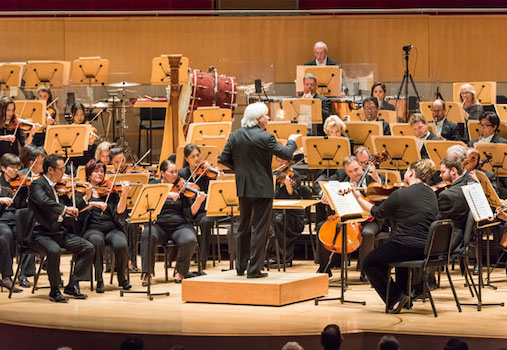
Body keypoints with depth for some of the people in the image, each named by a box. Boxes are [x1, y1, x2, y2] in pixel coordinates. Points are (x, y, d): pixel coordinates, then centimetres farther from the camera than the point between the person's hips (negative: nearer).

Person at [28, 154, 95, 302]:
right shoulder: (37, 185, -8)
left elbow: (71, 208, 22)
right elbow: (44, 202, -29)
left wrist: (86, 197, 11)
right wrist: (65, 208, -33)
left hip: (60, 232, 8)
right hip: (41, 233, -8)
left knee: (89, 248, -5)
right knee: (54, 250, -36)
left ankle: (73, 285, 2)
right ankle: (55, 290, -18)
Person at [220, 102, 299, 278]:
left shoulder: (235, 136, 1)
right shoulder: (265, 138, -16)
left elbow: (224, 158, 4)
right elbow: (286, 154, -13)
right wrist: (292, 141, 6)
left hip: (243, 188, 6)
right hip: (262, 188, -6)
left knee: (244, 227, 17)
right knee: (259, 229, 0)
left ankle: (241, 266, 23)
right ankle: (254, 269, -1)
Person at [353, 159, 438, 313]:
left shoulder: (400, 195, -13)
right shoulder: (432, 195, 8)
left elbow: (378, 213, 0)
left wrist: (358, 198, 13)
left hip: (407, 247, -7)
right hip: (427, 250, 8)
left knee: (369, 263, 11)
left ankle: (395, 298, 0)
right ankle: (403, 292, 34)